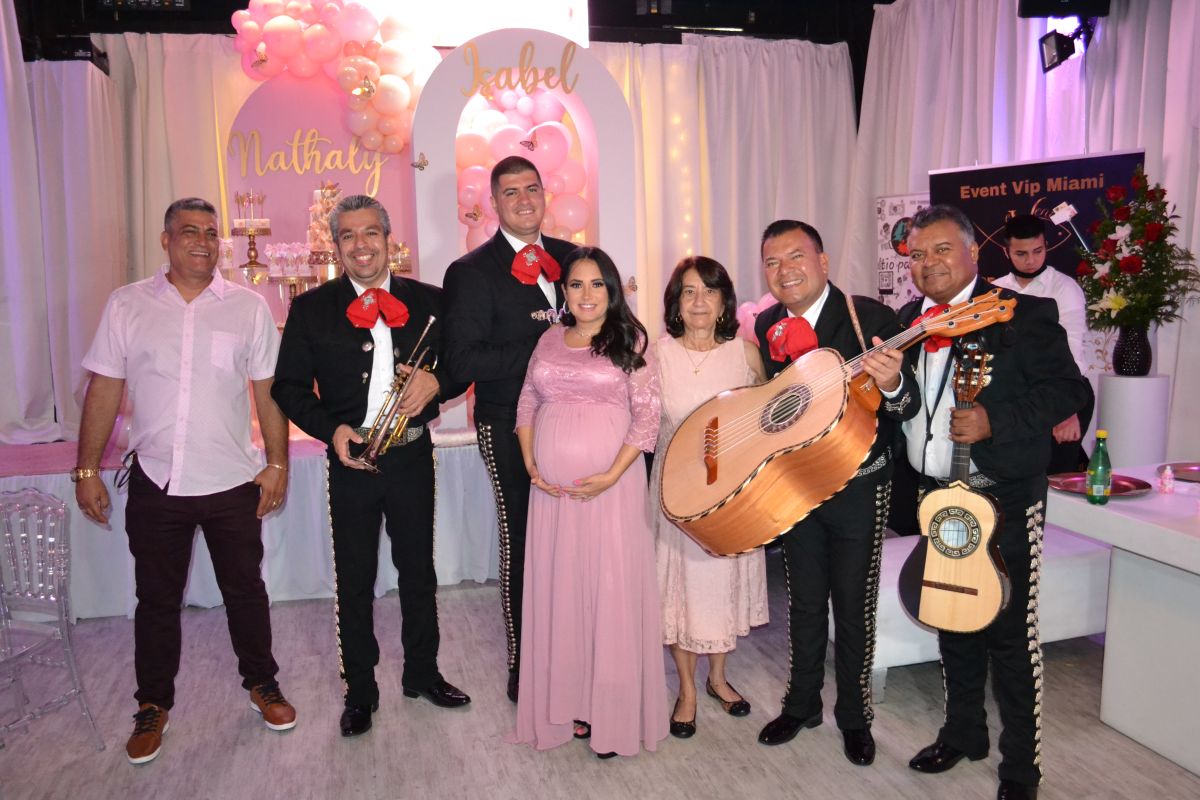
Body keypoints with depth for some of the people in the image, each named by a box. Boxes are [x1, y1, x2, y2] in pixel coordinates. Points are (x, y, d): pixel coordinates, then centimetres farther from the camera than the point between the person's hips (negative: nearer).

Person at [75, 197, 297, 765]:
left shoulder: (249, 307, 0)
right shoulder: (127, 305, 1)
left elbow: (268, 392, 1)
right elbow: (104, 389, 2)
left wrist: (277, 464, -3)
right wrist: (87, 469, 0)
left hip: (232, 483, 0)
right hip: (155, 483, 0)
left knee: (245, 590, 13)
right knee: (156, 600, 13)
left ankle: (262, 684, 33)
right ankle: (153, 706, 31)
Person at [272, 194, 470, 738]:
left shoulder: (428, 301, 2)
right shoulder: (311, 309, -1)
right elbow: (288, 386, 0)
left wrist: (436, 382, -16)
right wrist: (331, 429, -16)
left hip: (412, 457, 1)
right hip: (351, 461, -1)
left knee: (418, 572, 15)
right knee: (354, 582, 10)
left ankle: (423, 673, 35)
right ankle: (360, 690, 28)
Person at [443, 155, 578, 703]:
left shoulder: (570, 257, 11)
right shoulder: (471, 272, -4)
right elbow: (462, 361, -12)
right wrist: (541, 352, -17)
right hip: (512, 430, -4)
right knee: (522, 547, 7)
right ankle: (525, 669, 25)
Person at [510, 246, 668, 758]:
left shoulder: (629, 342, -2)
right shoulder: (549, 340, 11)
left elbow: (647, 414, -7)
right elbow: (527, 403, 13)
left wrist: (612, 475, -15)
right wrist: (530, 466, 1)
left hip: (610, 484, -4)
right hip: (552, 487, 4)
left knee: (611, 591, 2)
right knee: (558, 590, 10)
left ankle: (613, 714, 15)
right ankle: (567, 703, 25)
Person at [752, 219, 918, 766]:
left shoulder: (872, 318, -13)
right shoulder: (766, 327, 1)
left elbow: (908, 408, -17)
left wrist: (892, 384, -39)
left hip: (859, 488, -3)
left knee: (854, 607, 9)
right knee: (804, 602, 16)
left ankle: (855, 716, 29)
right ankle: (802, 704, 34)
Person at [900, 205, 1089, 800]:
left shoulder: (1025, 314, -9)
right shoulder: (909, 320, 9)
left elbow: (1069, 390, -12)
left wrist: (995, 420, -23)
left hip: (1003, 501, -6)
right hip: (936, 497, 6)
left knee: (1009, 633, 2)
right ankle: (963, 733, 37)